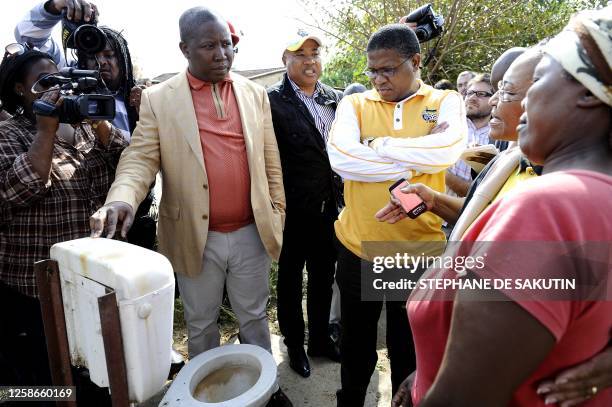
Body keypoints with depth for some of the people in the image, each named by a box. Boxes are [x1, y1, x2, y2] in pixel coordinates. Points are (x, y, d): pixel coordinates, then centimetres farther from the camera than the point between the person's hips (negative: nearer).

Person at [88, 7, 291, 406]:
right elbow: (140, 158, -9)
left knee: (254, 318, 18)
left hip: (250, 233, 2)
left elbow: (271, 162, 6)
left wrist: (277, 215, 6)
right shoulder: (159, 98, -3)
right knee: (201, 325, 17)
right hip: (196, 238, -1)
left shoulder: (255, 93, 4)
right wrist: (122, 199, -29)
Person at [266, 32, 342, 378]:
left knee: (323, 278, 20)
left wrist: (342, 194, 5)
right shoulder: (272, 100, -12)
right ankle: (295, 344, 35)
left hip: (330, 207, 5)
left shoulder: (335, 99, 5)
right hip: (294, 211, -5)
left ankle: (320, 338, 41)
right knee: (291, 281, 14)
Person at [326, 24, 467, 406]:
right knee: (356, 344, 20)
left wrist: (378, 144, -14)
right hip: (357, 249, 2)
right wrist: (417, 161, -15)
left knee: (412, 350, 18)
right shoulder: (355, 103, 2)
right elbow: (340, 157, -17)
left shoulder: (446, 102, 1)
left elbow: (448, 149, -21)